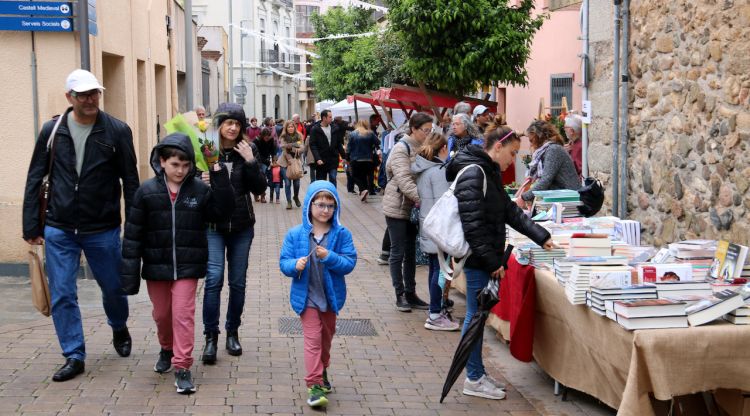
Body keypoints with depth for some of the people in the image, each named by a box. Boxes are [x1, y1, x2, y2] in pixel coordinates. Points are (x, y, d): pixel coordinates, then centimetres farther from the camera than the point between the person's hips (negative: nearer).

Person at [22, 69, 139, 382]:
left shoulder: (117, 131, -5)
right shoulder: (52, 130, 0)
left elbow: (130, 182, -2)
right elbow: (34, 180, 5)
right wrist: (32, 226, 1)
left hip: (103, 230, -1)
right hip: (59, 230, 1)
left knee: (113, 288, 13)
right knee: (62, 295, 1)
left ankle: (119, 328, 43)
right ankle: (74, 356, 15)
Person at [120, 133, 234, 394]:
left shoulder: (199, 190, -4)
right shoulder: (147, 191, -7)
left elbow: (223, 212, -10)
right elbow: (133, 235, -5)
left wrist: (220, 177, -18)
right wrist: (130, 274, -7)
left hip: (187, 266, -1)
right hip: (156, 266, 1)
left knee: (183, 314, -4)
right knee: (161, 314, 17)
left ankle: (182, 367, 4)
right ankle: (167, 349, 44)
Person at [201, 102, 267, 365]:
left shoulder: (247, 150, 0)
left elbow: (260, 189, -3)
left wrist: (251, 162, -16)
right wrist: (202, 183, -19)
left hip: (242, 226, 2)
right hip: (213, 226, -2)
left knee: (237, 282, 9)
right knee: (214, 279, -12)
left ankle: (233, 333, 23)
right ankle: (211, 337, -2)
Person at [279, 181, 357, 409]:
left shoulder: (342, 234, -6)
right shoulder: (295, 234, -7)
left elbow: (350, 263, -11)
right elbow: (284, 262, -4)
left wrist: (329, 257, -26)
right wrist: (295, 265, -25)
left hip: (331, 295, 3)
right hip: (307, 296, -2)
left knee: (326, 336, 20)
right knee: (312, 338, -7)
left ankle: (322, 371, 43)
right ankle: (315, 385, -6)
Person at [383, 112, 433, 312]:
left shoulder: (422, 148, 8)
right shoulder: (401, 149, -16)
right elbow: (404, 181, -25)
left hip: (413, 208, 8)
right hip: (397, 207, -8)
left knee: (411, 252, 13)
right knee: (398, 252, 2)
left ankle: (410, 293, 20)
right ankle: (400, 295, 11)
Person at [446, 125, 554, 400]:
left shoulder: (490, 172, 14)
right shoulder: (473, 174, -17)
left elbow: (510, 211, 17)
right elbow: (473, 224, -22)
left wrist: (541, 237, 11)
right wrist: (492, 261, -20)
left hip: (485, 257, 10)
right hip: (478, 259, -10)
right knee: (476, 315, -1)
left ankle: (478, 373, 23)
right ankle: (474, 380, 8)